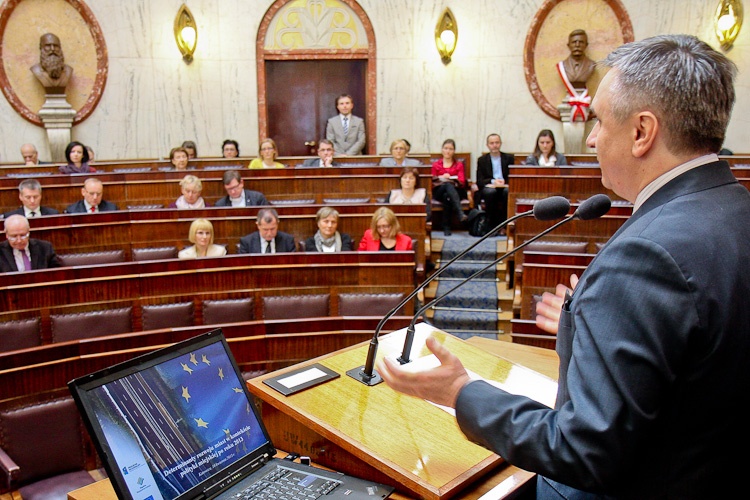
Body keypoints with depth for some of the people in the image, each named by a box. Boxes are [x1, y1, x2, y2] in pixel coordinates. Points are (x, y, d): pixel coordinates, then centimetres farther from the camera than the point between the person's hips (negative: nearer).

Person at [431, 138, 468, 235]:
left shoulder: (459, 165, 20)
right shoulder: (436, 165, 20)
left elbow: (462, 183, 4)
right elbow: (432, 183, 7)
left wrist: (451, 179, -16)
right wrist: (442, 178, -13)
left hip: (455, 191, 1)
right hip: (439, 192, -1)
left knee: (447, 196, -39)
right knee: (448, 185, -38)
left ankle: (446, 227, -45)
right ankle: (460, 214, -56)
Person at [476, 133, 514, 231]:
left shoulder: (509, 158, 14)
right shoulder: (482, 160, 11)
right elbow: (479, 181, 2)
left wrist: (504, 182, -15)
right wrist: (493, 181, -17)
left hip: (504, 187, 1)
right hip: (489, 187, -1)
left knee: (508, 191, -34)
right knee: (490, 192, -36)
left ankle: (504, 226, -25)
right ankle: (493, 226, -25)